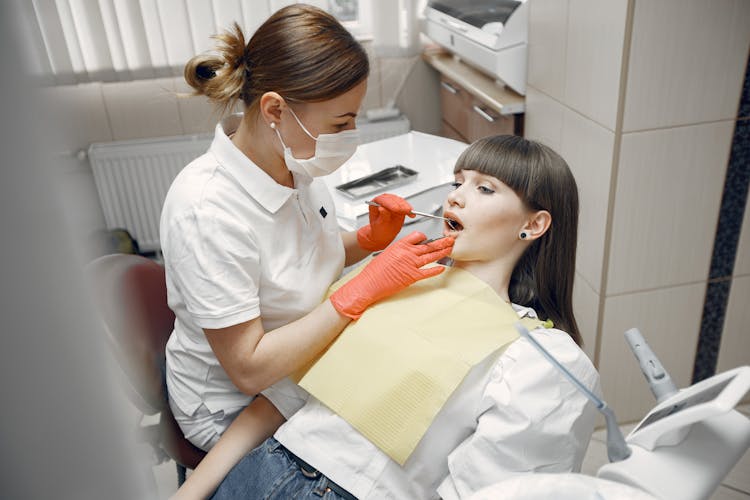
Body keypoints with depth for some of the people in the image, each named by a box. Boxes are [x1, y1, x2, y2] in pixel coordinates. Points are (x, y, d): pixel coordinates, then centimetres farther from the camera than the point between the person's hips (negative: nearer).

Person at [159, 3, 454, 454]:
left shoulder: (294, 163, -9)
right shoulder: (206, 210, -31)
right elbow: (248, 369, -28)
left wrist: (371, 239, -11)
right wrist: (367, 288, -31)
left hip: (302, 361, 7)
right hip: (236, 410, -6)